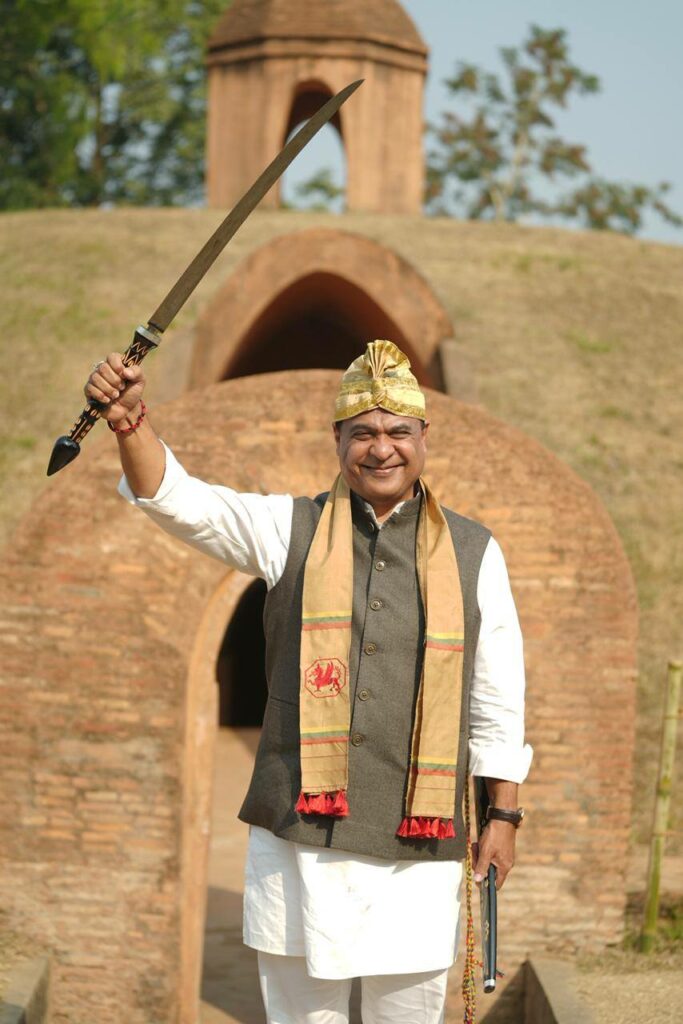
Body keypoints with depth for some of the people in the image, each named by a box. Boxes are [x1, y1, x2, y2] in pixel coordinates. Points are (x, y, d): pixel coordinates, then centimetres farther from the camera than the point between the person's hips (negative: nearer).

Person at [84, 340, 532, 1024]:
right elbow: (180, 501, -8)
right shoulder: (290, 530, 5)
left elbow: (497, 700, 9)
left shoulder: (473, 552, 6)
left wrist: (503, 816, 7)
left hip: (419, 847, 0)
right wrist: (130, 423, -26)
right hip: (299, 833, 0)